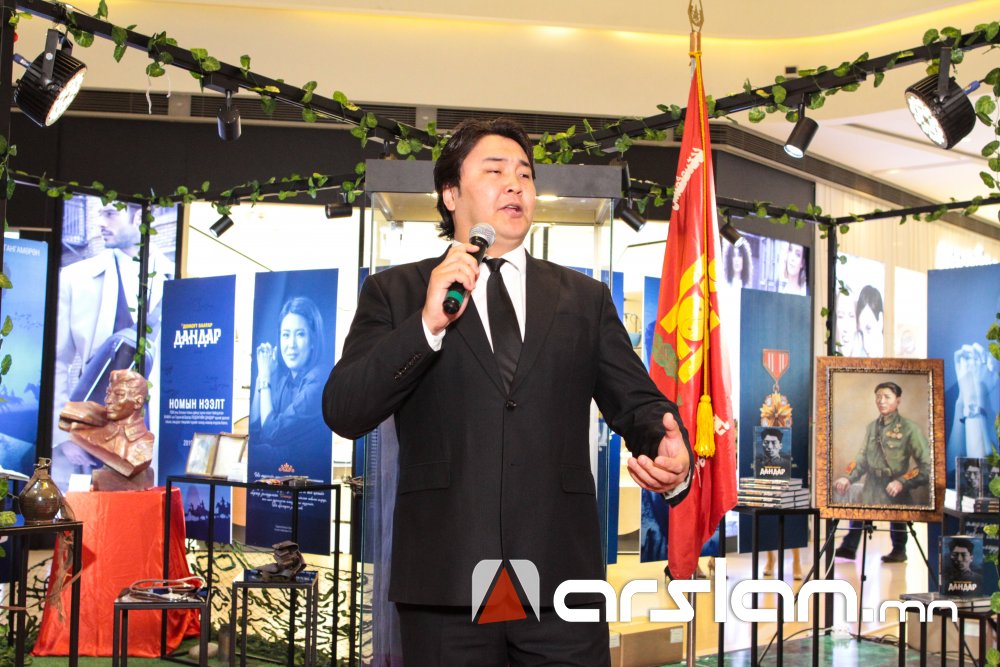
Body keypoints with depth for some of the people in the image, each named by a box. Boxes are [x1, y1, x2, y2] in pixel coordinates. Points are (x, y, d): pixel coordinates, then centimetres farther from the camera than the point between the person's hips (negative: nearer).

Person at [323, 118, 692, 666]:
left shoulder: (584, 298, 16)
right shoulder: (394, 293, 10)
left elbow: (636, 402, 11)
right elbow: (342, 413, -1)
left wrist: (672, 454, -12)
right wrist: (427, 323, -12)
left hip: (561, 575, 2)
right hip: (445, 580, -1)